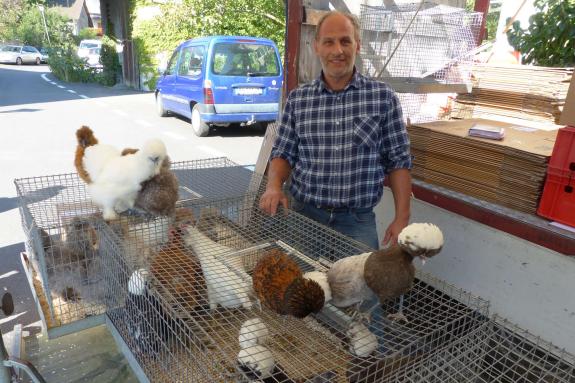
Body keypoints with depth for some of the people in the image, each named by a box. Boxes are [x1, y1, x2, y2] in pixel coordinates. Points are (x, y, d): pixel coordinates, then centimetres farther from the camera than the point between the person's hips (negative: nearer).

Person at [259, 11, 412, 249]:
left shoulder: (383, 97, -3)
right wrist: (274, 186, -12)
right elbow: (283, 153, 7)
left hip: (357, 221, -1)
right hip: (303, 214, 2)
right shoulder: (297, 99, 1)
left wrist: (402, 218, -4)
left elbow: (398, 161, -1)